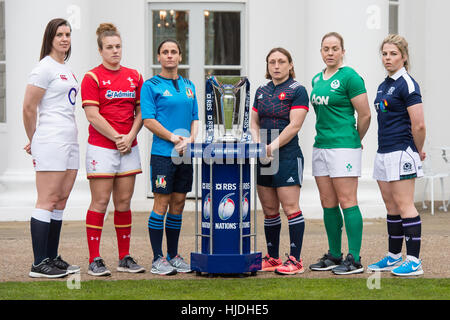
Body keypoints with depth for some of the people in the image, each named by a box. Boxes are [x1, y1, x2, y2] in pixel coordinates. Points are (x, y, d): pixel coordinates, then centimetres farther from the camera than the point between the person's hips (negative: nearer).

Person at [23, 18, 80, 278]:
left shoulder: (67, 69, 19)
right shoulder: (45, 67, -7)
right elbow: (29, 108, -9)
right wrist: (34, 141, 2)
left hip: (70, 141, 8)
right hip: (52, 141, -8)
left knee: (61, 201, 9)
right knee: (48, 201, -8)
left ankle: (52, 259, 15)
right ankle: (39, 264, -6)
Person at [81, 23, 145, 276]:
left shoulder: (134, 76, 12)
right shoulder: (93, 77, -3)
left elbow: (141, 111, 11)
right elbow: (92, 115, -9)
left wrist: (130, 136, -4)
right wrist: (116, 137, -13)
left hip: (129, 148, 5)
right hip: (101, 148, -5)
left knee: (124, 202, 8)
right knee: (100, 202, -4)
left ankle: (125, 258, 14)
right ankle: (95, 260, -1)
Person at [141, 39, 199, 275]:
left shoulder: (189, 86, 16)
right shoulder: (151, 85, -2)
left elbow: (195, 118, 17)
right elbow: (148, 120, -9)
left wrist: (190, 139, -2)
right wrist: (175, 138, -14)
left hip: (185, 154, 5)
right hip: (162, 152, -5)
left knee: (178, 205, 9)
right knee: (161, 204, -4)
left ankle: (173, 256, 17)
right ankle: (158, 259, 1)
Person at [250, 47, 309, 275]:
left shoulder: (297, 91, -5)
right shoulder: (261, 91, 15)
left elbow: (294, 126, -12)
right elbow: (254, 122, 16)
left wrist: (272, 147, -17)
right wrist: (257, 144, -3)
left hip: (287, 156, -7)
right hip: (264, 159, 7)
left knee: (290, 207, -8)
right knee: (269, 210, 9)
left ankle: (295, 260, -5)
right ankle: (272, 258, 17)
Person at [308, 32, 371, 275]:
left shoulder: (349, 77, -8)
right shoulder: (317, 79, 15)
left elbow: (365, 115, -6)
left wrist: (355, 140, 6)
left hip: (343, 146, -8)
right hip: (320, 146, 8)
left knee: (347, 202, -7)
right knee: (328, 204, 10)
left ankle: (354, 259, -4)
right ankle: (334, 255, 18)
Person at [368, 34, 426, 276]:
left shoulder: (407, 84, -12)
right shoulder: (384, 85, 16)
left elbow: (418, 125, -17)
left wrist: (418, 152, -4)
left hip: (401, 152, -9)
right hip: (384, 152, 9)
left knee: (404, 206, -8)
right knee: (391, 206, 13)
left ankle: (414, 261, -4)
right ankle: (394, 257, 21)